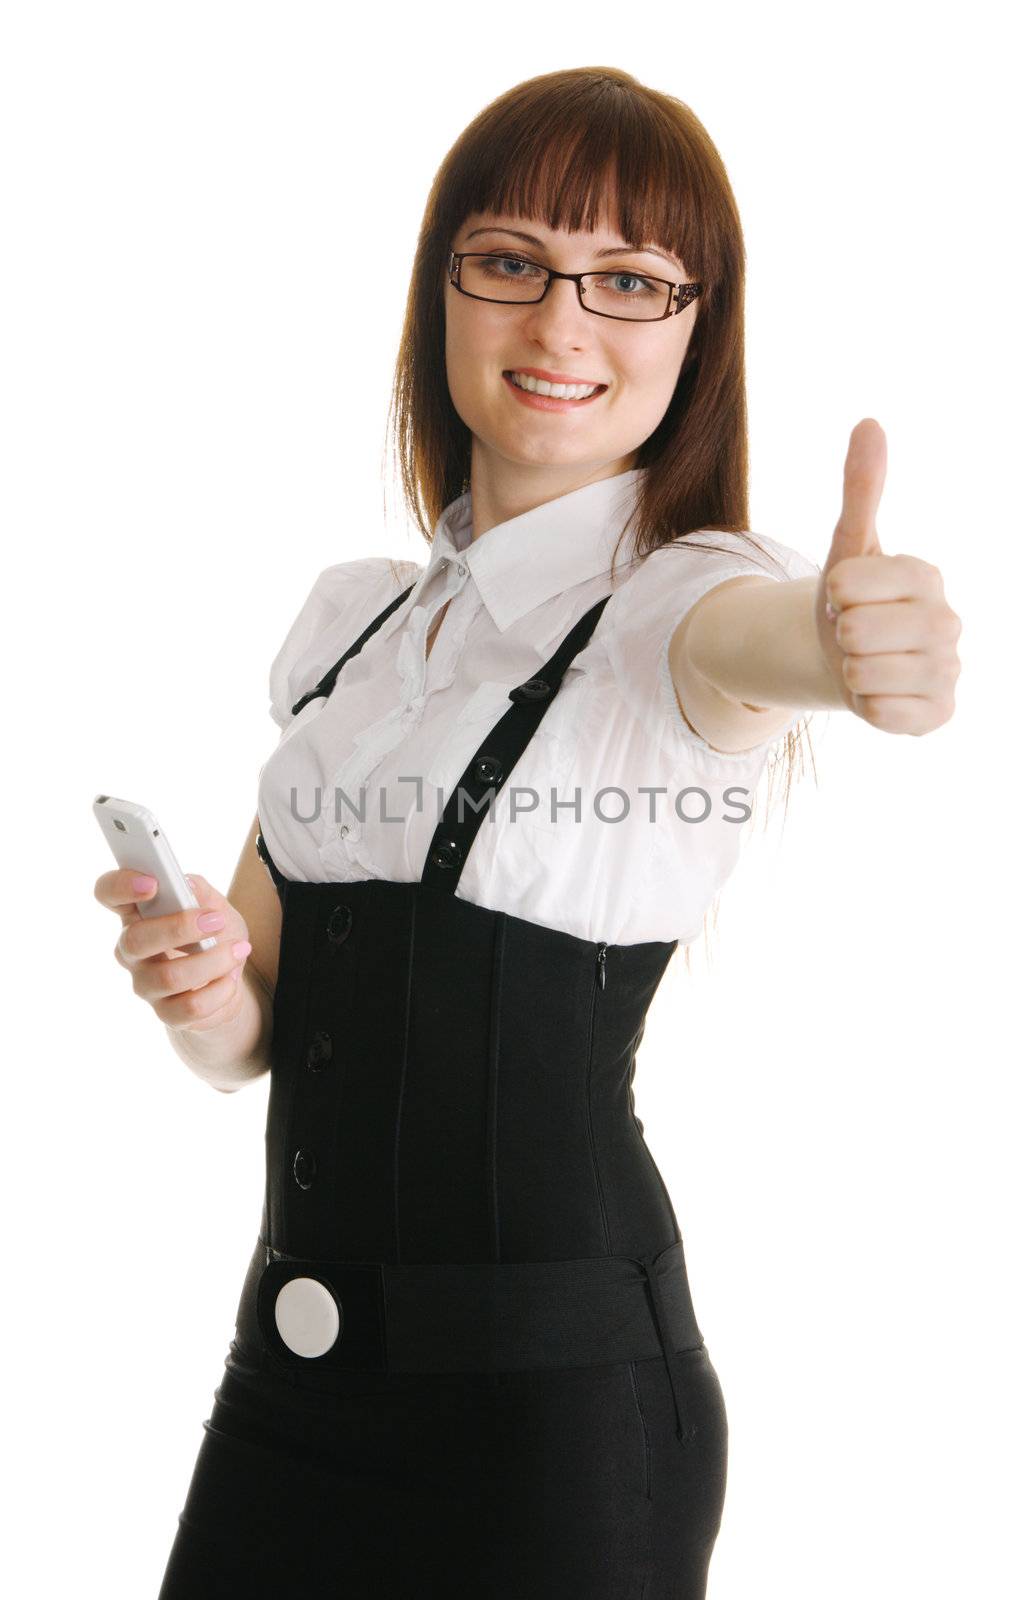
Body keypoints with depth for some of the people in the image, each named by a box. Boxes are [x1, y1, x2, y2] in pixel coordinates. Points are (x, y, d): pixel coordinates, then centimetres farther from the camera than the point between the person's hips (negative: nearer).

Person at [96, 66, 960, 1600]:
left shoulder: (687, 597, -7)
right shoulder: (348, 617, 8)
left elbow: (765, 637, -32)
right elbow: (252, 1035, 13)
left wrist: (855, 636, -54)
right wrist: (196, 989, -9)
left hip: (557, 1387, -5)